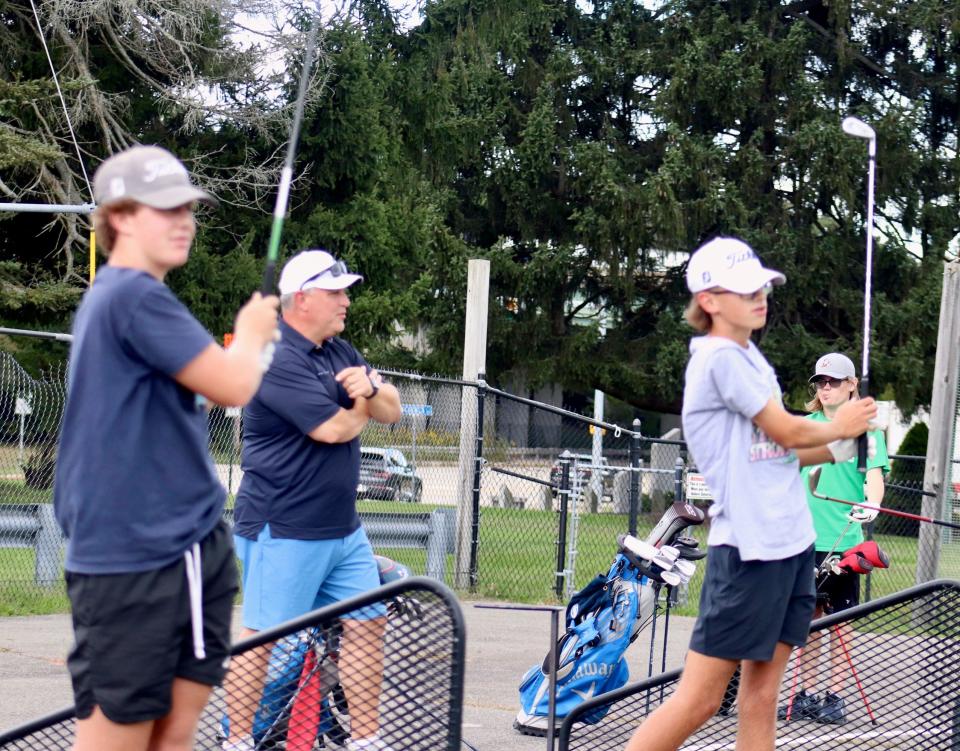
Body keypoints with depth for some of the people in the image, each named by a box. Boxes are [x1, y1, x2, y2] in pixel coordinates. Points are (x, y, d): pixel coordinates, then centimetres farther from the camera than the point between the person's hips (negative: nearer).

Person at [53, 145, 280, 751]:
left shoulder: (114, 296, 16)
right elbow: (234, 386, -16)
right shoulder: (135, 296, -15)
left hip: (193, 548, 10)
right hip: (131, 561, -10)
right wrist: (252, 331, 4)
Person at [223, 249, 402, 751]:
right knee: (259, 637, -2)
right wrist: (362, 405, 0)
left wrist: (372, 388, -13)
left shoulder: (340, 353, 13)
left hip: (342, 530, 9)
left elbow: (391, 411, 10)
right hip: (283, 533, -9)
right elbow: (334, 429, -22)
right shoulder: (278, 360, -16)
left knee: (368, 623, 10)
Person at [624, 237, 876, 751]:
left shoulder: (749, 355, 16)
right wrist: (838, 426, 8)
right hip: (748, 549, -9)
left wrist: (838, 449, 5)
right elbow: (788, 431, -10)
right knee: (699, 699, -7)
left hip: (792, 542, 9)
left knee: (761, 695, 8)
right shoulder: (719, 356, -12)